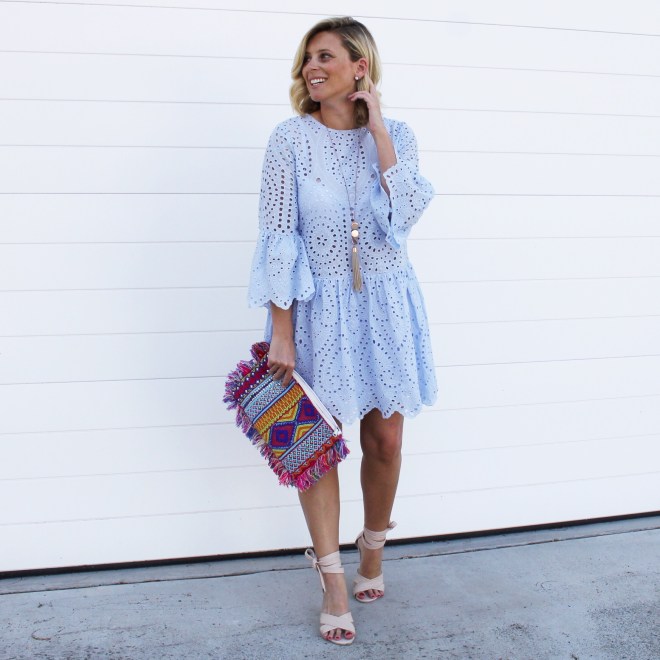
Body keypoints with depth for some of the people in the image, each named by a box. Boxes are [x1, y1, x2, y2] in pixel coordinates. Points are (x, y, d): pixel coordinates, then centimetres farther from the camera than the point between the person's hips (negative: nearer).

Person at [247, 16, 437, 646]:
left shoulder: (395, 135, 0)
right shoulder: (291, 138, -5)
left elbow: (402, 215, -16)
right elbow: (277, 236, -8)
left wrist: (376, 128, -14)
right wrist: (281, 332, -12)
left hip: (384, 303, 2)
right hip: (318, 305, -2)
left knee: (385, 439, 10)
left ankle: (373, 551, 35)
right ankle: (333, 584, 14)